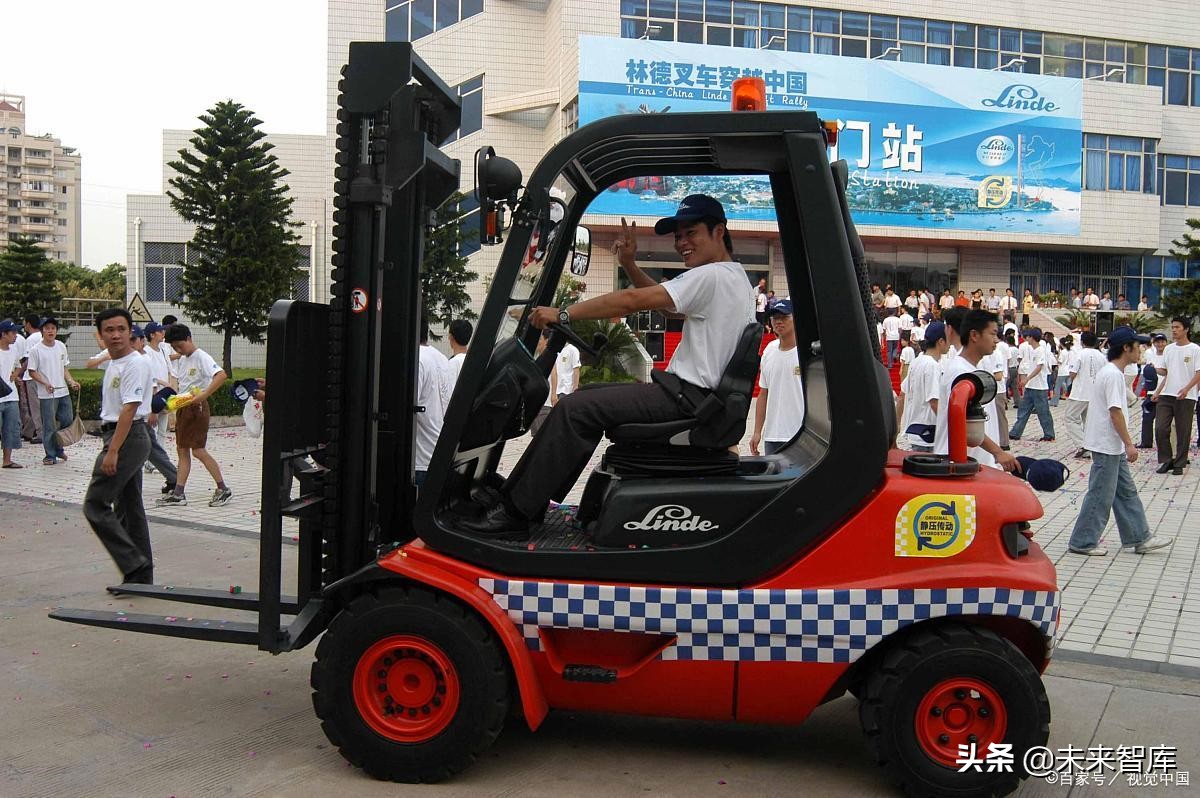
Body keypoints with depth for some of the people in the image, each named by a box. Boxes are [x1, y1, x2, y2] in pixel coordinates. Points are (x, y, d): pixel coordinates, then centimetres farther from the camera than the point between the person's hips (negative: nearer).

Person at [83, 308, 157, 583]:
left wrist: (112, 451, -24)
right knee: (129, 508, 12)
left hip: (128, 438, -10)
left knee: (95, 505, -10)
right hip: (118, 437, 10)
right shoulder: (114, 364, 16)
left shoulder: (135, 364, -14)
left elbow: (129, 409, -21)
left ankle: (134, 565, -8)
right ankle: (141, 576, 17)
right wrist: (111, 447, 19)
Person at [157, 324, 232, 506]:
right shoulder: (181, 360, 14)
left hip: (197, 407, -9)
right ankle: (178, 494, 10)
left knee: (198, 450, -8)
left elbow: (222, 375, -29)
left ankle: (223, 489, 1)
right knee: (182, 450, 7)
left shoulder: (201, 357, -13)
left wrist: (204, 395, -33)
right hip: (182, 407, 9)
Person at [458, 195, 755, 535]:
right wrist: (630, 265, 9)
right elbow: (661, 298, 23)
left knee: (575, 408, -18)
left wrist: (562, 314, -15)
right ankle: (531, 497, 11)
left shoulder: (712, 275, -14)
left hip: (686, 396, -11)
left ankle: (514, 511, -14)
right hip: (692, 393, 11)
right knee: (589, 397, 14)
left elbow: (632, 300, -18)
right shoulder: (735, 277, 19)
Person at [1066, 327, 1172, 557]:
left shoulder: (1110, 372, 14)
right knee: (1101, 495, -4)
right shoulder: (1113, 374, -18)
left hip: (1112, 446, 11)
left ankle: (1140, 537, 22)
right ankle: (1083, 542, 4)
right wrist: (1129, 443, -18)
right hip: (1107, 445, -11)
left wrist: (1124, 443, 21)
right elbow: (1115, 411, -22)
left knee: (1126, 491, 15)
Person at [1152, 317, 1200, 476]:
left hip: (1186, 397, -4)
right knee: (1160, 429, -3)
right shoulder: (1168, 349, 13)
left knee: (1183, 432, 2)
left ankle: (1179, 464, 11)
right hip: (1166, 395, 5)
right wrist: (1158, 391, 9)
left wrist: (1187, 388, -22)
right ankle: (1166, 461, 11)